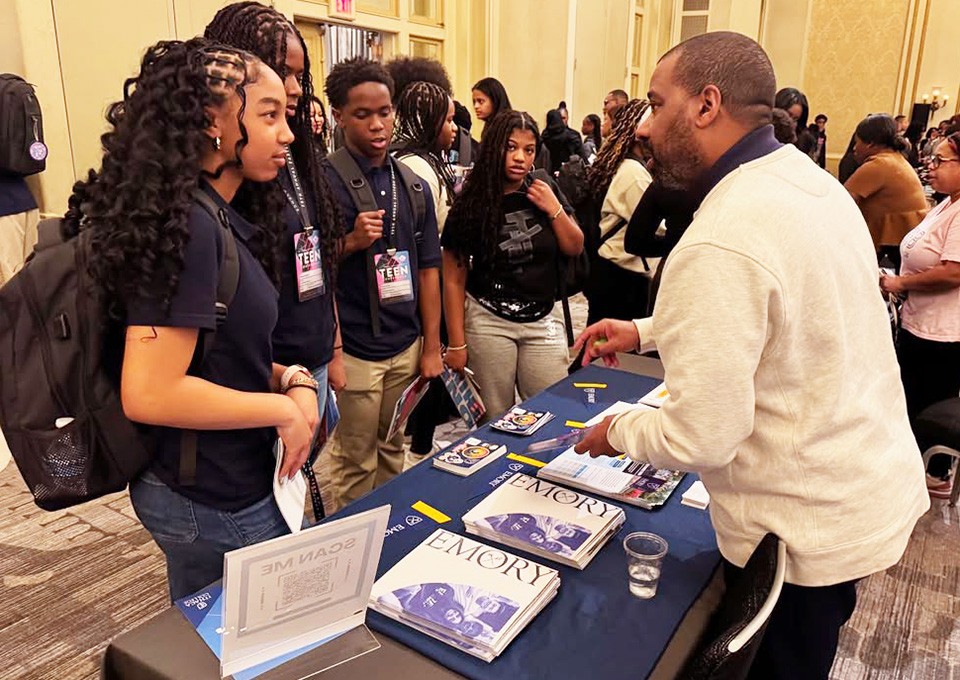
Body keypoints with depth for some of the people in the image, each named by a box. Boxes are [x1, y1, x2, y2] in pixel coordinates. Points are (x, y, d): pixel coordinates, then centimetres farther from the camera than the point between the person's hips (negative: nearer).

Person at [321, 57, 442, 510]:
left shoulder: (413, 184, 7)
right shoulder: (322, 180, -10)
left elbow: (427, 269, 10)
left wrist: (432, 346, 7)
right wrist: (352, 242, -23)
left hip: (406, 346, 5)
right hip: (354, 349, -5)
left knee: (392, 451, 19)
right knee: (355, 463, 8)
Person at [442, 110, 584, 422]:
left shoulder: (545, 189, 2)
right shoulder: (471, 204, -6)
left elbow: (575, 247, 9)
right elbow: (454, 279, -5)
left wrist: (554, 209, -8)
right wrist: (456, 344, -6)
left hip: (543, 319, 3)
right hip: (488, 321, -2)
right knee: (494, 419, 5)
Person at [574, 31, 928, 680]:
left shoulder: (718, 247, -31)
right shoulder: (814, 181, -1)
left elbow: (702, 438, -28)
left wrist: (617, 432, -8)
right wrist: (646, 330, 8)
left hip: (806, 532, -8)